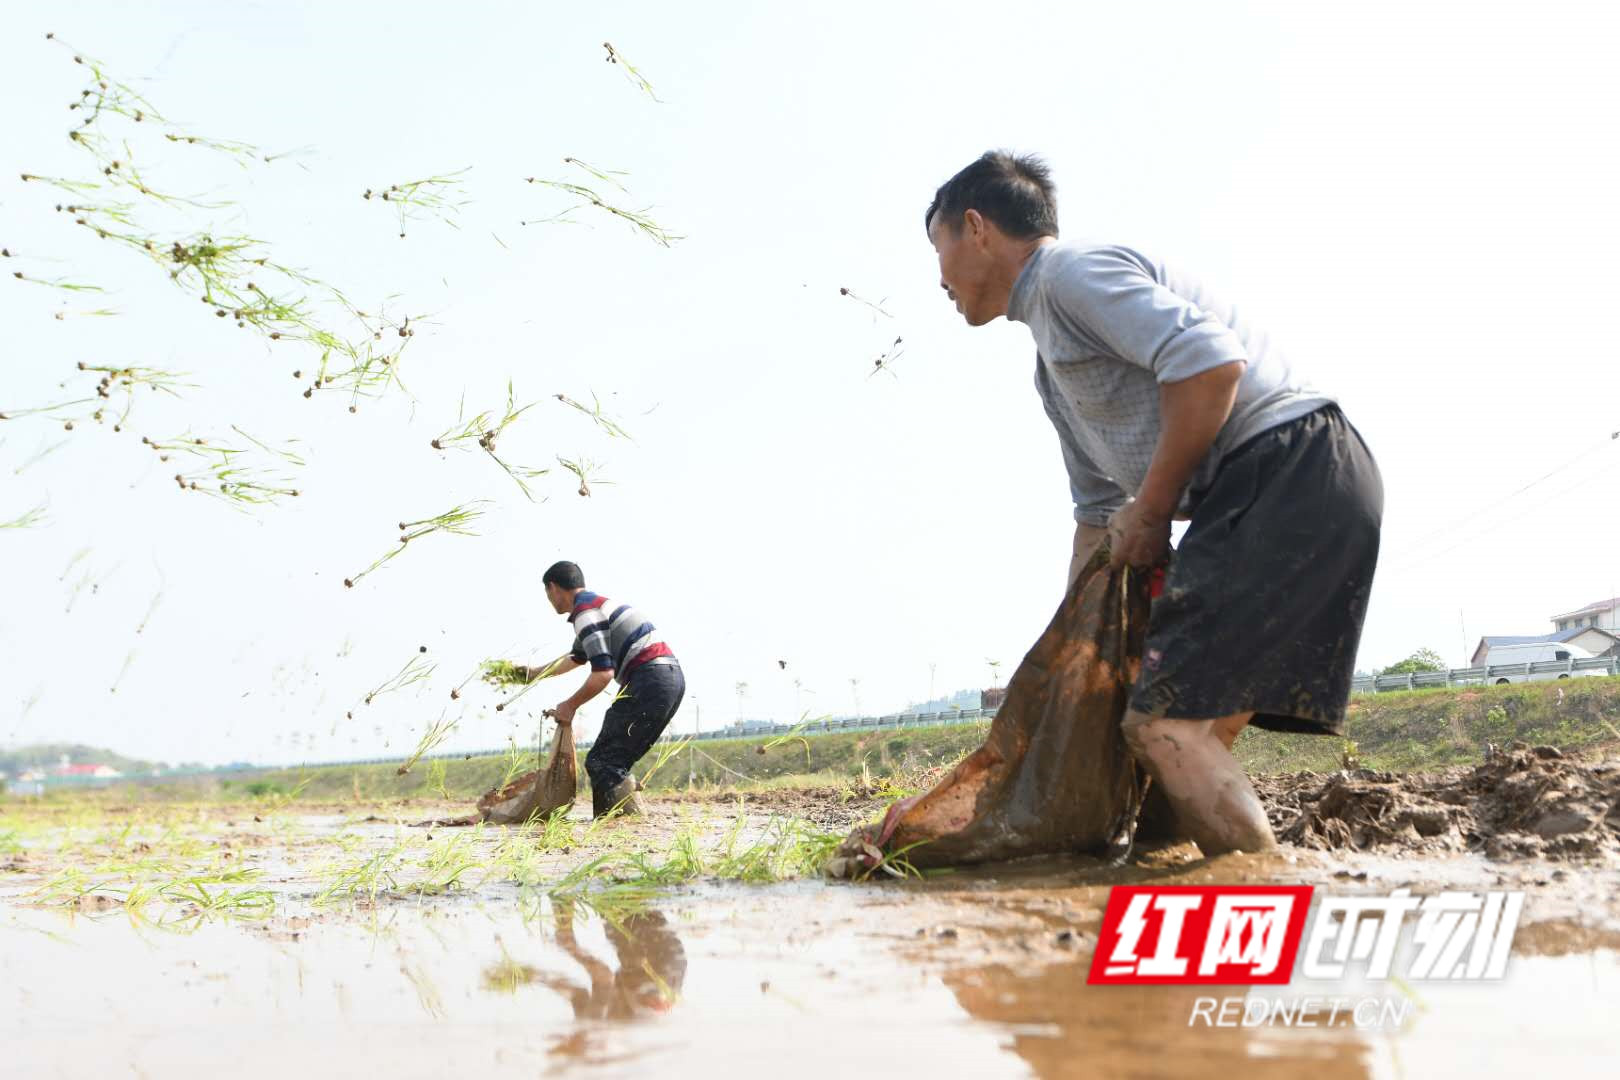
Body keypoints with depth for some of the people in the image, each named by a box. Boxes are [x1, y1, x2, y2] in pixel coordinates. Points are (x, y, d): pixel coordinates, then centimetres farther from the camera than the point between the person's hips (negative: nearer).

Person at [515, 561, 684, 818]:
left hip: (651, 679, -10)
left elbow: (603, 673, -15)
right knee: (615, 762, 14)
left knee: (601, 762, -8)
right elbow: (576, 657, 42)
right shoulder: (598, 603, 25)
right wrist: (534, 674, 54)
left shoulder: (585, 611, -6)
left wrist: (571, 705, 0)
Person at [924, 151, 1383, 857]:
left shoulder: (1070, 270, -4)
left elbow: (1210, 361, -20)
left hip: (1292, 469, -10)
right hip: (1269, 496, 10)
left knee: (1162, 722, -15)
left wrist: (1150, 512, -9)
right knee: (1194, 732, 10)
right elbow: (1097, 513, 32)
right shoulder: (1053, 364, 27)